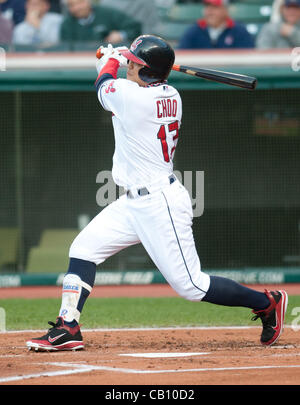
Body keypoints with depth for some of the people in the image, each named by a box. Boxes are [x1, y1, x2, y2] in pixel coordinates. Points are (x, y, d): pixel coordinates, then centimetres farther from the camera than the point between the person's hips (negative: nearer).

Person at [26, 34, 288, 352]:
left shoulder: (131, 97, -21)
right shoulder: (171, 96, 2)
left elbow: (103, 85, 3)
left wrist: (112, 59, 22)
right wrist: (117, 58, 25)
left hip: (160, 205, -10)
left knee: (190, 285, -5)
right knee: (84, 248, 8)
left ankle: (267, 303, 8)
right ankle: (68, 329, 8)